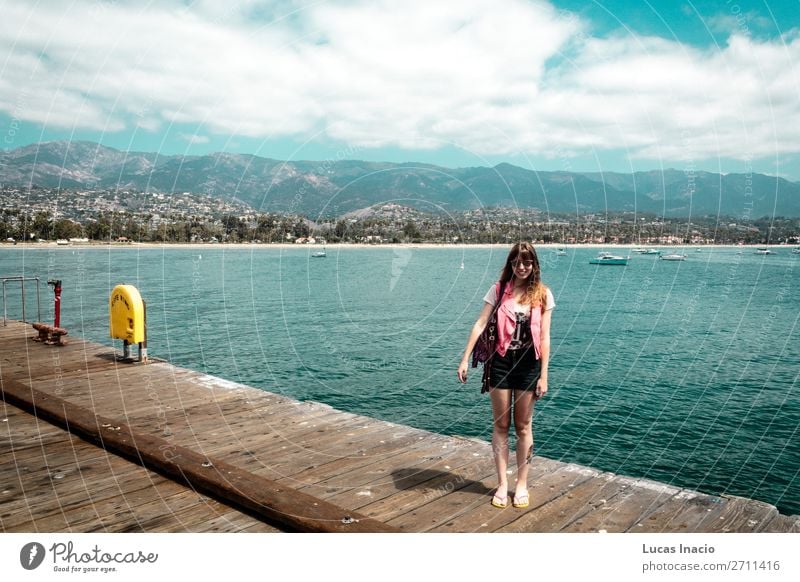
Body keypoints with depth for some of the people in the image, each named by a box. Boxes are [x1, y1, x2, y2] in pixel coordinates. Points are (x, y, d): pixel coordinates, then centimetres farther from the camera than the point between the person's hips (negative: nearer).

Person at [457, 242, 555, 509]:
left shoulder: (543, 294, -2)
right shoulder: (498, 290, -1)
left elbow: (544, 337, -2)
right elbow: (480, 324, -5)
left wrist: (543, 375, -5)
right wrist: (465, 359, -11)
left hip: (528, 364, 0)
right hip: (501, 362, 0)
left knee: (523, 426, 10)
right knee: (501, 425, 8)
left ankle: (522, 484, 23)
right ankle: (502, 484, 18)